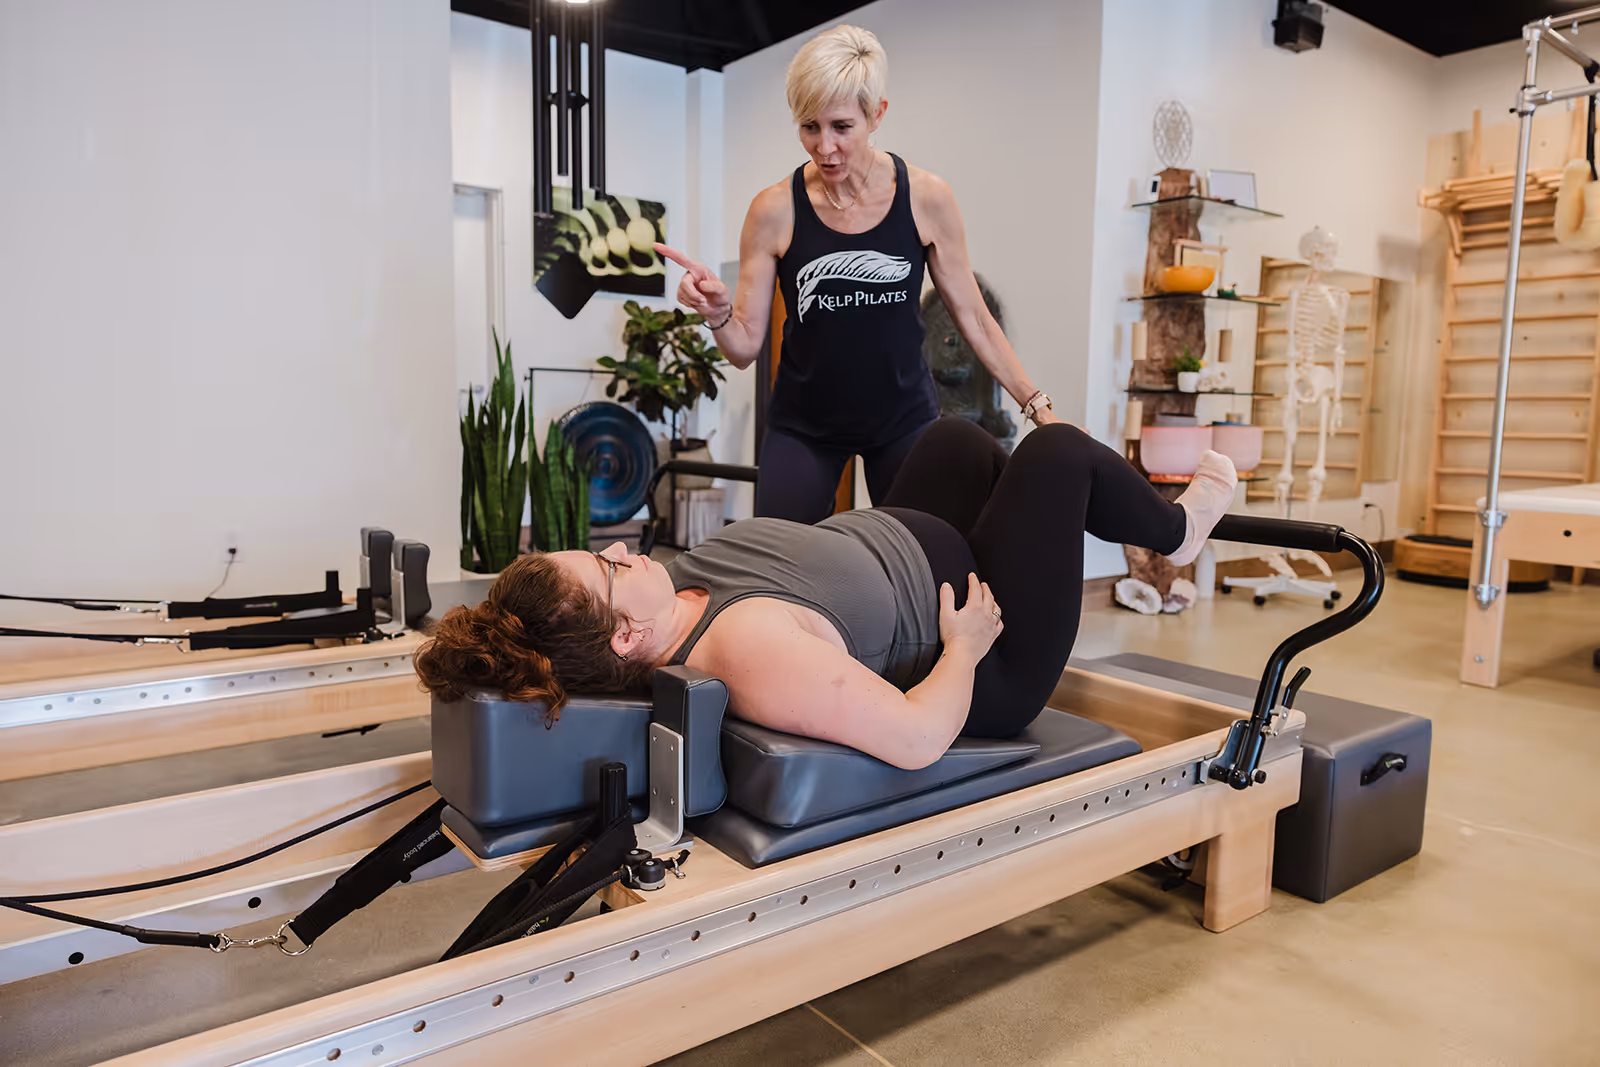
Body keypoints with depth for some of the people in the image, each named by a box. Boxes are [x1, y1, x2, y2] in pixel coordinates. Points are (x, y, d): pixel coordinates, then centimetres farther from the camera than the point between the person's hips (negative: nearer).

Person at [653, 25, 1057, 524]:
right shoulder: (774, 211, -10)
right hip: (803, 425, 0)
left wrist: (1039, 407, -5)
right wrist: (717, 311, -28)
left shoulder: (927, 199, -9)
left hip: (905, 419, 1)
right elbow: (745, 347, -6)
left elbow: (973, 318, -1)